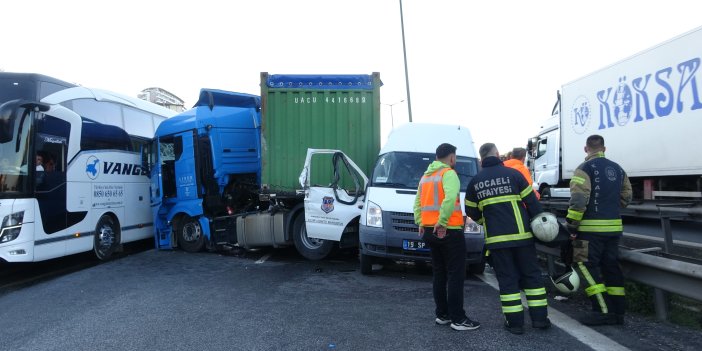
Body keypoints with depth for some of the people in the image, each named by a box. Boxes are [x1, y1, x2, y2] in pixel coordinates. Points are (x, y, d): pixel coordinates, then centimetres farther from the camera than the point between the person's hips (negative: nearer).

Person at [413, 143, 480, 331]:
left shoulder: (425, 176, 18)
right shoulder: (448, 173, -9)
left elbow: (417, 203, 15)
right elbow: (450, 198, -26)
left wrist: (420, 223, 10)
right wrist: (442, 222, -24)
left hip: (429, 231, 8)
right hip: (448, 231, -8)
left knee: (439, 274, 15)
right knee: (456, 275, -2)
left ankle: (442, 314, 20)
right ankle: (458, 319, 1)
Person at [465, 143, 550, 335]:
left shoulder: (475, 181, 4)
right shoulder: (513, 174, -1)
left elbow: (471, 212, 10)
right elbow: (532, 202, 0)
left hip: (496, 238, 1)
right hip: (522, 235, 0)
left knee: (507, 279, 8)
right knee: (532, 275, 13)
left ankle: (515, 321, 8)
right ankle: (539, 318, 18)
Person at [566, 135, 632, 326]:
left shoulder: (585, 168, -10)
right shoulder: (617, 169, 13)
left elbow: (578, 199, -19)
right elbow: (626, 197, 17)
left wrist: (571, 224, -13)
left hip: (591, 227, -7)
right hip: (614, 226, 7)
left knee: (587, 266, -1)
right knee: (611, 266, 13)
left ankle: (603, 311, -4)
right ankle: (618, 311, 18)